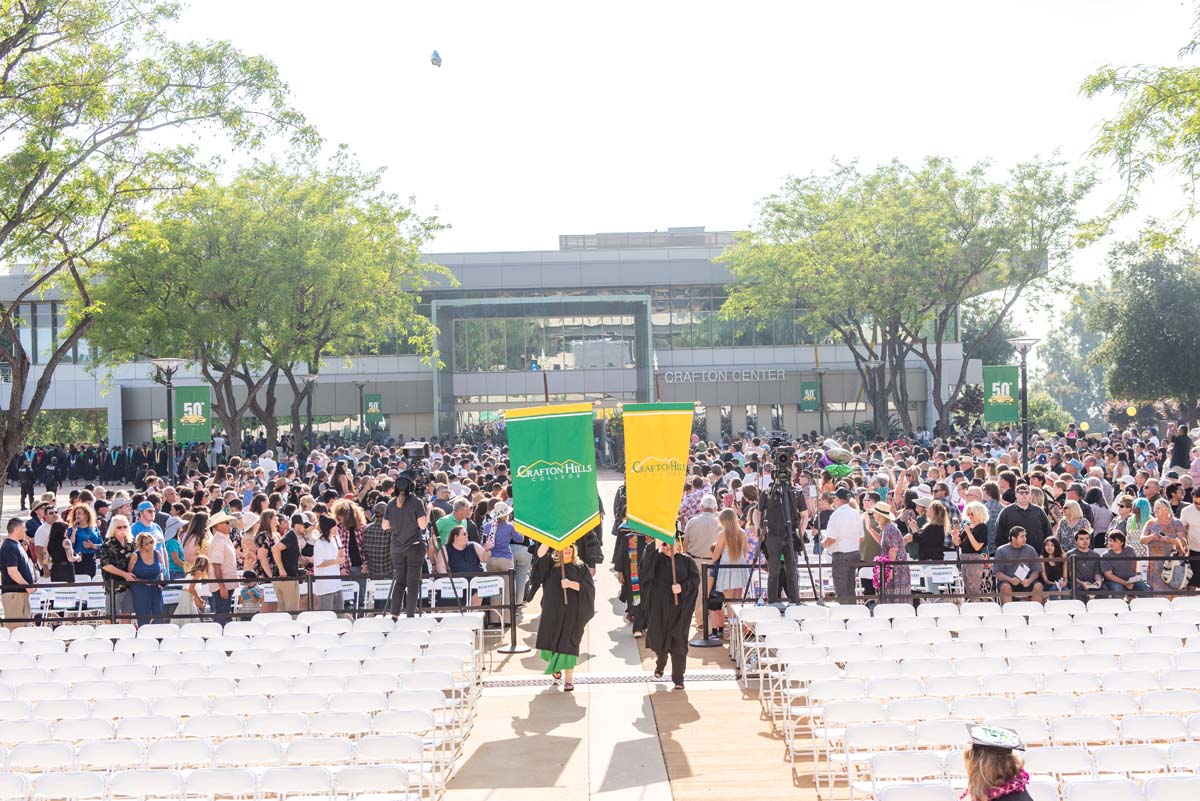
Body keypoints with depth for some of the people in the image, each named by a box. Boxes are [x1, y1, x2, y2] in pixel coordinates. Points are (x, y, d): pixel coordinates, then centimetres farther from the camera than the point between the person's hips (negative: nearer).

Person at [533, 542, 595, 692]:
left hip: (573, 612, -1)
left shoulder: (580, 567, 4)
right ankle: (555, 665, 37)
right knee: (551, 640, 7)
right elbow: (541, 553, -15)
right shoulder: (550, 564, 4)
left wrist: (571, 584, -18)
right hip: (553, 611, 1)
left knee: (569, 644, -2)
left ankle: (568, 678, 5)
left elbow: (589, 587, -5)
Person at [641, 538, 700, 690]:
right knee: (658, 638, 9)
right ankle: (660, 663, 41)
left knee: (678, 643, -1)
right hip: (659, 607, 1)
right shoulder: (656, 559, 3)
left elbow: (695, 579, -5)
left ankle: (678, 678, 7)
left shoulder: (686, 561, 4)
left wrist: (682, 588, -23)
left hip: (679, 608, -1)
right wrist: (655, 545, -35)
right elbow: (646, 561, -19)